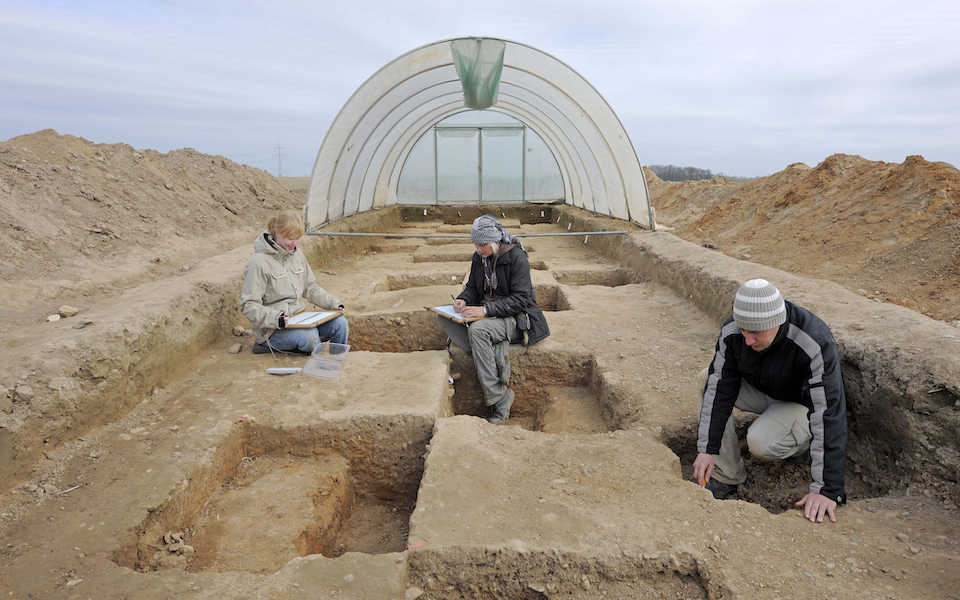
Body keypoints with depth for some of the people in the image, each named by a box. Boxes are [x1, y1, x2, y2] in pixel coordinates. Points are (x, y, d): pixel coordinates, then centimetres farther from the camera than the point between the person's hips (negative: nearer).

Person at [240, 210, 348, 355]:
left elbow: (310, 287, 19)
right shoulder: (259, 262, -13)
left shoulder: (297, 254, 9)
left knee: (340, 323, -13)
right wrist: (276, 318, -30)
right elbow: (248, 306, -15)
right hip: (272, 329, -7)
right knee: (310, 337, -34)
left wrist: (333, 303, 4)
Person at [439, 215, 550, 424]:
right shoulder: (479, 257, 6)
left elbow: (520, 299, -20)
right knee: (444, 318, -15)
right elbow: (472, 287, 15)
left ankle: (498, 398, -29)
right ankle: (496, 353, -25)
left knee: (478, 329, -36)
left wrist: (486, 310, -30)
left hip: (515, 317, -7)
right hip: (486, 314, 7)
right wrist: (463, 299, -10)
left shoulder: (516, 256, -15)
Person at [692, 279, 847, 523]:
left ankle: (805, 446, 4)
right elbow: (720, 388, -17)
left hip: (803, 404, -6)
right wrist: (707, 449, -21)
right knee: (707, 379, -16)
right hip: (763, 391, 6)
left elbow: (829, 414, -38)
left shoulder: (816, 344, -37)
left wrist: (827, 489, -41)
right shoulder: (732, 331, -22)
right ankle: (726, 476, -10)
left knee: (760, 442, -32)